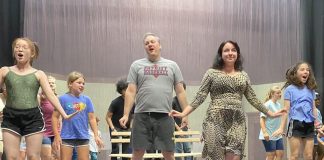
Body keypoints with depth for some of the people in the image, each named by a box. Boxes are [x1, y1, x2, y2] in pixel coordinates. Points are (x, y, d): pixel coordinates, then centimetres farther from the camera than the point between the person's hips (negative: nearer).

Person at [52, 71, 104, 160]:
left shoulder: (86, 100, 5)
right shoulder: (63, 99, -4)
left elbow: (92, 118, 8)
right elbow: (55, 117, -2)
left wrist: (96, 135, 3)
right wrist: (57, 135, -8)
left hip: (83, 137, 3)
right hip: (67, 137, -3)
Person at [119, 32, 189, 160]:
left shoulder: (172, 66, 12)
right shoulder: (137, 65, 9)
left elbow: (180, 92, 10)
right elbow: (130, 92, 4)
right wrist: (126, 114, -5)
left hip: (164, 116, 1)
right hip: (142, 115, 0)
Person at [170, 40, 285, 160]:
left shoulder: (243, 75, 16)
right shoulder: (212, 73, 6)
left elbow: (252, 98, 20)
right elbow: (200, 97, 1)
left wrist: (270, 113, 18)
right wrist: (184, 113, -10)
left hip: (237, 121, 2)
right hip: (216, 120, -2)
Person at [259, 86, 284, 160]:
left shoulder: (279, 105, 12)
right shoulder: (268, 104, -11)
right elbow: (262, 119, -16)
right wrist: (264, 132, -25)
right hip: (269, 135, -7)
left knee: (280, 154, 2)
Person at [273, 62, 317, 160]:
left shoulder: (311, 90, 14)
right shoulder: (290, 89, 1)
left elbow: (314, 108, 17)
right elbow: (286, 110, -2)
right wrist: (282, 128, -6)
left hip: (309, 124, 4)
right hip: (295, 123, -4)